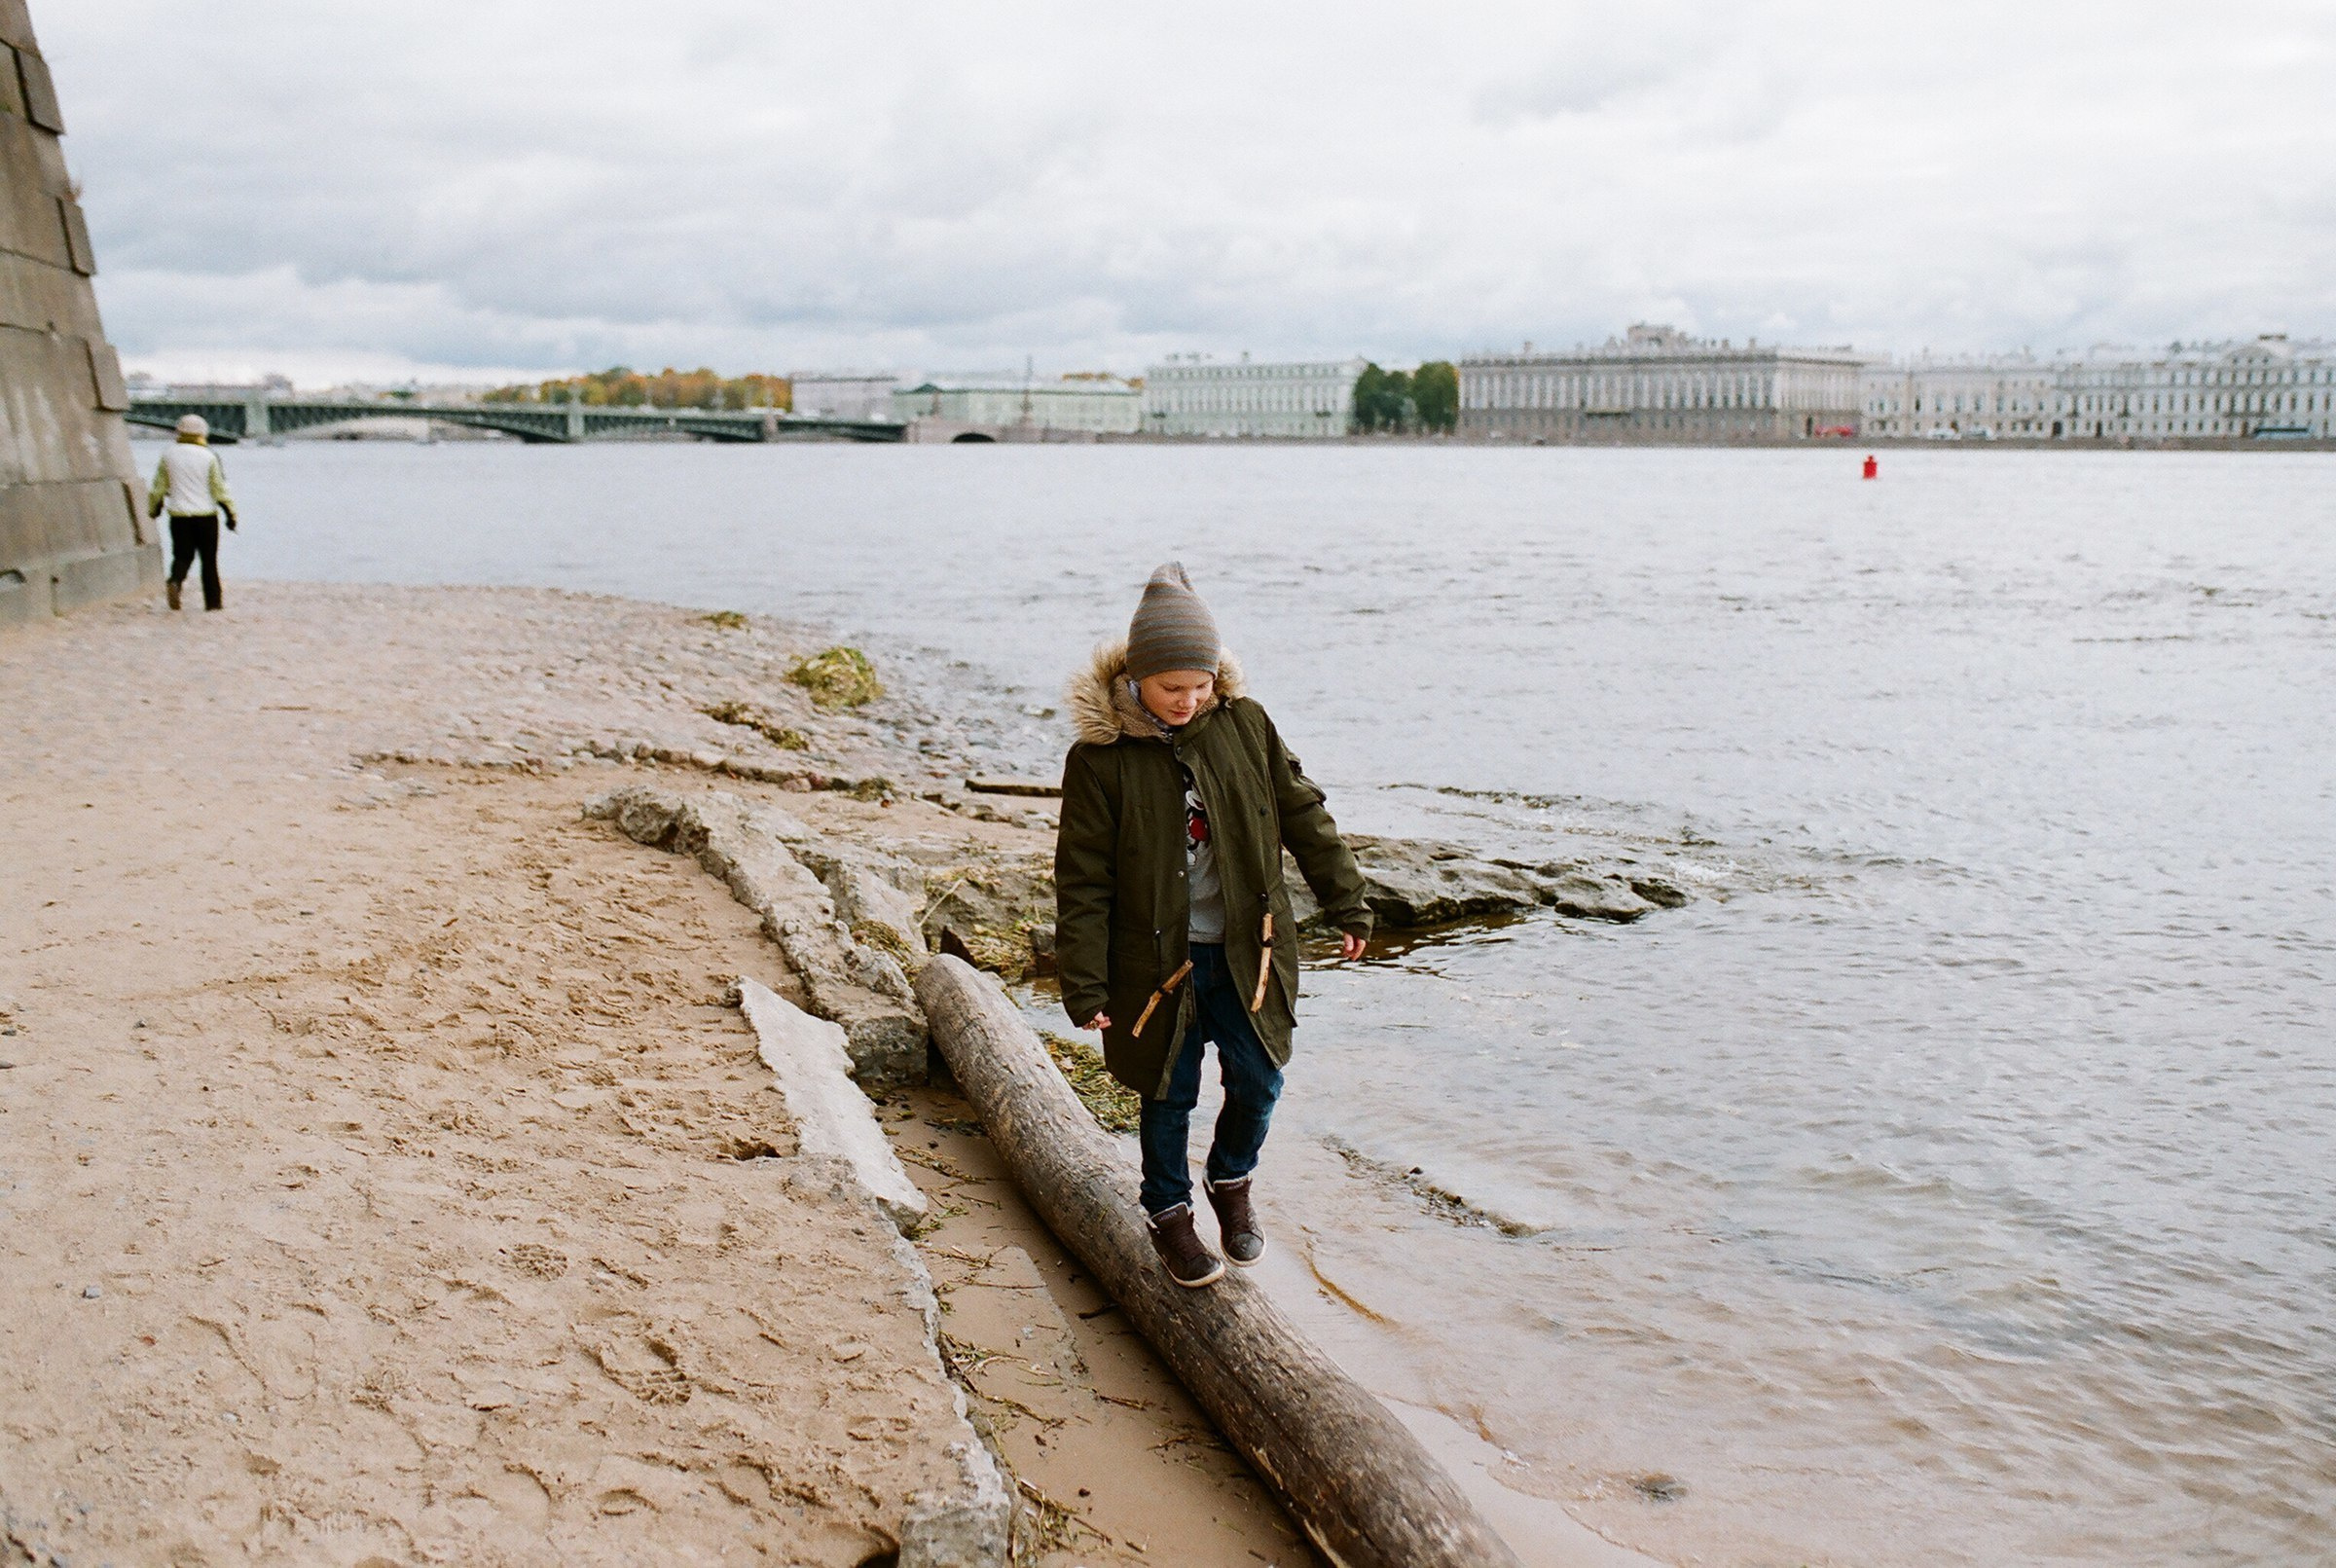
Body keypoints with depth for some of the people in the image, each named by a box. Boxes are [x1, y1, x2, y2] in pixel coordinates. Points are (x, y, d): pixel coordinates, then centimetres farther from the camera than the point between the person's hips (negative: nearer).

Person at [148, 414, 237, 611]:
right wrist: (230, 514, 4)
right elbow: (219, 489, -4)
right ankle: (212, 601, 9)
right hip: (206, 515, -2)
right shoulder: (208, 457, -5)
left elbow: (158, 487, 10)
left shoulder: (169, 455, 4)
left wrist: (153, 510, 24)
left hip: (179, 515, 2)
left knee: (182, 555, 10)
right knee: (209, 560, 7)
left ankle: (174, 582, -20)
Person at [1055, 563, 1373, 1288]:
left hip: (1245, 952, 3)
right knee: (1169, 1095, 10)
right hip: (1157, 959, -2)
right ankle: (1168, 1214, 33)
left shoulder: (1244, 724, -5)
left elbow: (1303, 814, 7)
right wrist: (1085, 983, -11)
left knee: (1258, 1081, 9)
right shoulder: (1099, 756, -13)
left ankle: (1232, 1182, 37)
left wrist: (1347, 903, 9)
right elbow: (1082, 880, -10)